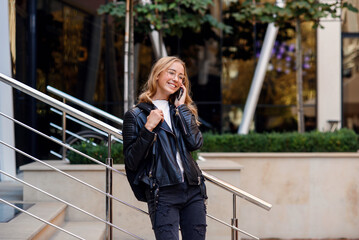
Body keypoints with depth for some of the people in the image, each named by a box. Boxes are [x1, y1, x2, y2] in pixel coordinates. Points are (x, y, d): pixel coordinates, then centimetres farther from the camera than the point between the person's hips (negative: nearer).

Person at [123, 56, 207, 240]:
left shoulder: (183, 110, 17)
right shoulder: (136, 115, 3)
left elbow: (195, 143, -1)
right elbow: (131, 162, -4)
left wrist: (182, 107, 2)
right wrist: (148, 128, -12)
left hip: (193, 190, 5)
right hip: (163, 193, -4)